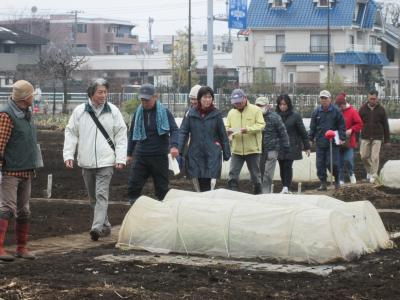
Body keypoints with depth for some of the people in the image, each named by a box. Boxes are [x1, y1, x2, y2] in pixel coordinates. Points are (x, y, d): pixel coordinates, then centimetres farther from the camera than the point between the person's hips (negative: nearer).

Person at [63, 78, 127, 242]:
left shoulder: (113, 111, 1)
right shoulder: (79, 111, 3)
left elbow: (121, 135, 3)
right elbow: (71, 133, 7)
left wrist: (121, 158, -5)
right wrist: (68, 155, -3)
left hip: (106, 162, -3)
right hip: (86, 162, 3)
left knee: (101, 194, -15)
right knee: (93, 197, 11)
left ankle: (97, 227, -21)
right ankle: (105, 226, 23)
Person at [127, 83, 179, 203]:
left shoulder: (164, 112, -2)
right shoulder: (138, 113, 9)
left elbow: (174, 130, -9)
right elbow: (132, 134, 17)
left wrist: (174, 145, -27)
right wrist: (130, 153, 17)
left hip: (159, 156, -3)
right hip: (140, 155, 3)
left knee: (162, 187, 5)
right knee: (133, 186, -3)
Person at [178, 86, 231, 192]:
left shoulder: (216, 114, 1)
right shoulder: (192, 113, 2)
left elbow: (223, 135, 5)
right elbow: (183, 131, 2)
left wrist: (226, 153, 7)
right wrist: (179, 149, -8)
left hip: (212, 154, -2)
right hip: (196, 154, 2)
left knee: (207, 182, -11)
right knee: (201, 183, 6)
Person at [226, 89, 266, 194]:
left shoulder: (255, 110, -2)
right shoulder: (231, 112, 9)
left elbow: (261, 125, -9)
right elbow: (226, 127, 10)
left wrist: (248, 129, -24)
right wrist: (228, 131, -14)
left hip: (253, 149, -3)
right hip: (236, 150, 3)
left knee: (255, 175, 8)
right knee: (232, 175, -6)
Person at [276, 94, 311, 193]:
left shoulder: (295, 116, -1)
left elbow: (303, 132, 2)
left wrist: (307, 147, 2)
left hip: (292, 146, -3)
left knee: (288, 166, -13)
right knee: (282, 167, 5)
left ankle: (287, 187, -14)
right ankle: (285, 187, 13)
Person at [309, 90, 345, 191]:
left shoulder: (336, 111, -1)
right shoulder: (316, 112, 7)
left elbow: (341, 126, 1)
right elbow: (312, 127, 12)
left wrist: (342, 138, -6)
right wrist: (311, 138, 9)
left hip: (333, 143, -3)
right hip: (320, 142, 3)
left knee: (331, 163, -8)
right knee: (320, 164, 3)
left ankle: (337, 179, 16)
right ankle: (323, 183, 12)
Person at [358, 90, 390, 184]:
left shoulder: (381, 109, 1)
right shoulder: (363, 108, 3)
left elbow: (385, 125, 5)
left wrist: (387, 139, 3)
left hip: (377, 137, -2)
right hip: (365, 137, 2)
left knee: (375, 157, -7)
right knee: (364, 156, 1)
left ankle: (373, 176, 1)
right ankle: (369, 171, 25)